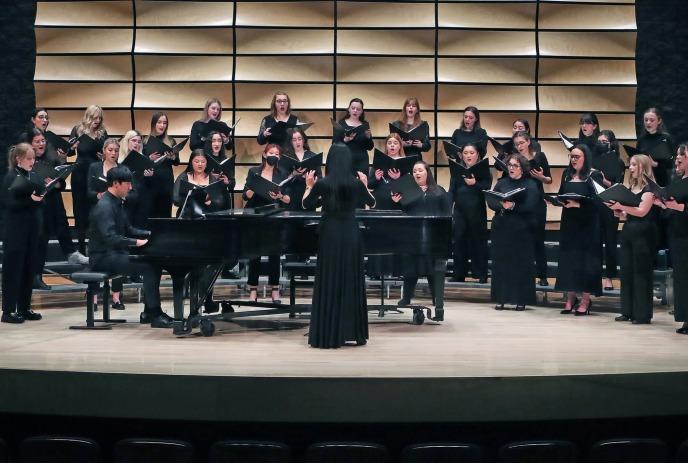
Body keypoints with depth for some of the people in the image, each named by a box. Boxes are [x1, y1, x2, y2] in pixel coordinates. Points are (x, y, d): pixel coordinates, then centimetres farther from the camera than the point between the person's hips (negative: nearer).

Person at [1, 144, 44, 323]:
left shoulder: (34, 176, 11)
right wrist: (30, 200, -24)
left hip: (32, 231, 6)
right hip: (15, 232, -6)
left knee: (29, 268, 9)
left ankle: (24, 308, 17)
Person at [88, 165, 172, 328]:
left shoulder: (117, 203, 15)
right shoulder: (104, 206, -18)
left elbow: (128, 230, 21)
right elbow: (110, 237, -30)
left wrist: (150, 234, 8)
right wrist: (137, 242, -33)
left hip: (115, 253, 10)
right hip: (104, 257, -10)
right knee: (148, 266, -23)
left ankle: (149, 311, 7)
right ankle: (155, 315, -19)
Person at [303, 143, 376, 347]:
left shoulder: (323, 183, -10)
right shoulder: (356, 183, -4)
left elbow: (306, 204, 4)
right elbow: (372, 203, 12)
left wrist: (309, 186, 17)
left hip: (330, 235, -2)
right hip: (350, 234, 2)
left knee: (329, 283, 4)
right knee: (352, 282, 11)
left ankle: (328, 335, 5)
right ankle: (354, 332, 15)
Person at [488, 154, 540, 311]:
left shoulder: (530, 185, 1)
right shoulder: (502, 183, 13)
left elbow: (531, 206, -11)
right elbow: (490, 202, 3)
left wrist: (513, 206, -22)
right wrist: (502, 205, -17)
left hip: (522, 230, -3)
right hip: (501, 228, 3)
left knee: (521, 264, -1)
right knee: (500, 263, 3)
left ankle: (521, 300, 5)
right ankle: (501, 299, 9)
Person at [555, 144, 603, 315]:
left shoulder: (593, 175, -6)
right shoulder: (567, 174, 12)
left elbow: (597, 200, -14)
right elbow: (561, 195, 15)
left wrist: (578, 204, -25)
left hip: (587, 224, -6)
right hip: (569, 222, 6)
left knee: (586, 259, -3)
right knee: (568, 258, 5)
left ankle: (586, 300, 3)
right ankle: (570, 298, 12)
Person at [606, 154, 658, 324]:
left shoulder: (649, 188, -7)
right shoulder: (631, 187, 16)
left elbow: (642, 211, -18)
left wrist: (621, 206, -23)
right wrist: (617, 210, 0)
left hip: (643, 234, -8)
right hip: (628, 232, 8)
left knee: (641, 273, -4)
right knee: (626, 272, 8)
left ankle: (643, 314, 2)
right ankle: (628, 311, 14)